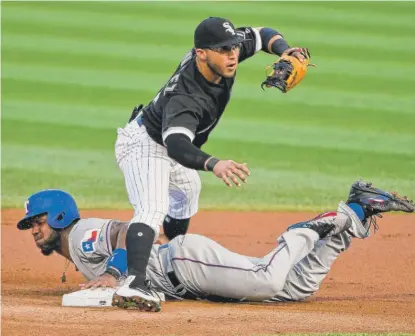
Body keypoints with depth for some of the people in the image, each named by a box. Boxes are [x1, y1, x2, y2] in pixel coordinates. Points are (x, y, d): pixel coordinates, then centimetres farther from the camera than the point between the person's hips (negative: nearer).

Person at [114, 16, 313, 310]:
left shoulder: (225, 51, -17)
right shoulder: (185, 98, -41)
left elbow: (262, 35, 0)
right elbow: (177, 144, -57)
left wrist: (286, 52, -22)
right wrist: (213, 164, -75)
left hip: (165, 146, 10)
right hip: (144, 145, -10)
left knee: (187, 190, 34)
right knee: (154, 209, -33)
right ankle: (134, 283, -53)